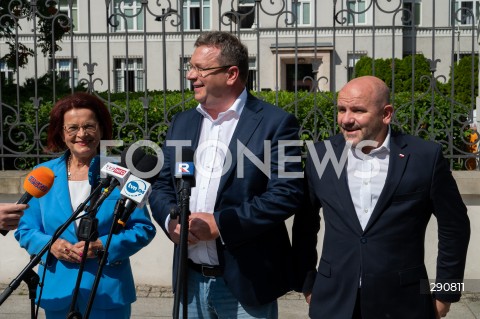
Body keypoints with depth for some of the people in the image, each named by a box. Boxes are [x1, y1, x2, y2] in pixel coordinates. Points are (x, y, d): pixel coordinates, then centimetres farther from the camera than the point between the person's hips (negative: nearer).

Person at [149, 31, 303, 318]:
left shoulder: (275, 123, -9)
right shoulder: (182, 123, 10)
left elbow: (287, 193, -16)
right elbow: (162, 186, 13)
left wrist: (220, 224, -20)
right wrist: (172, 220, -9)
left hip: (246, 283, -5)